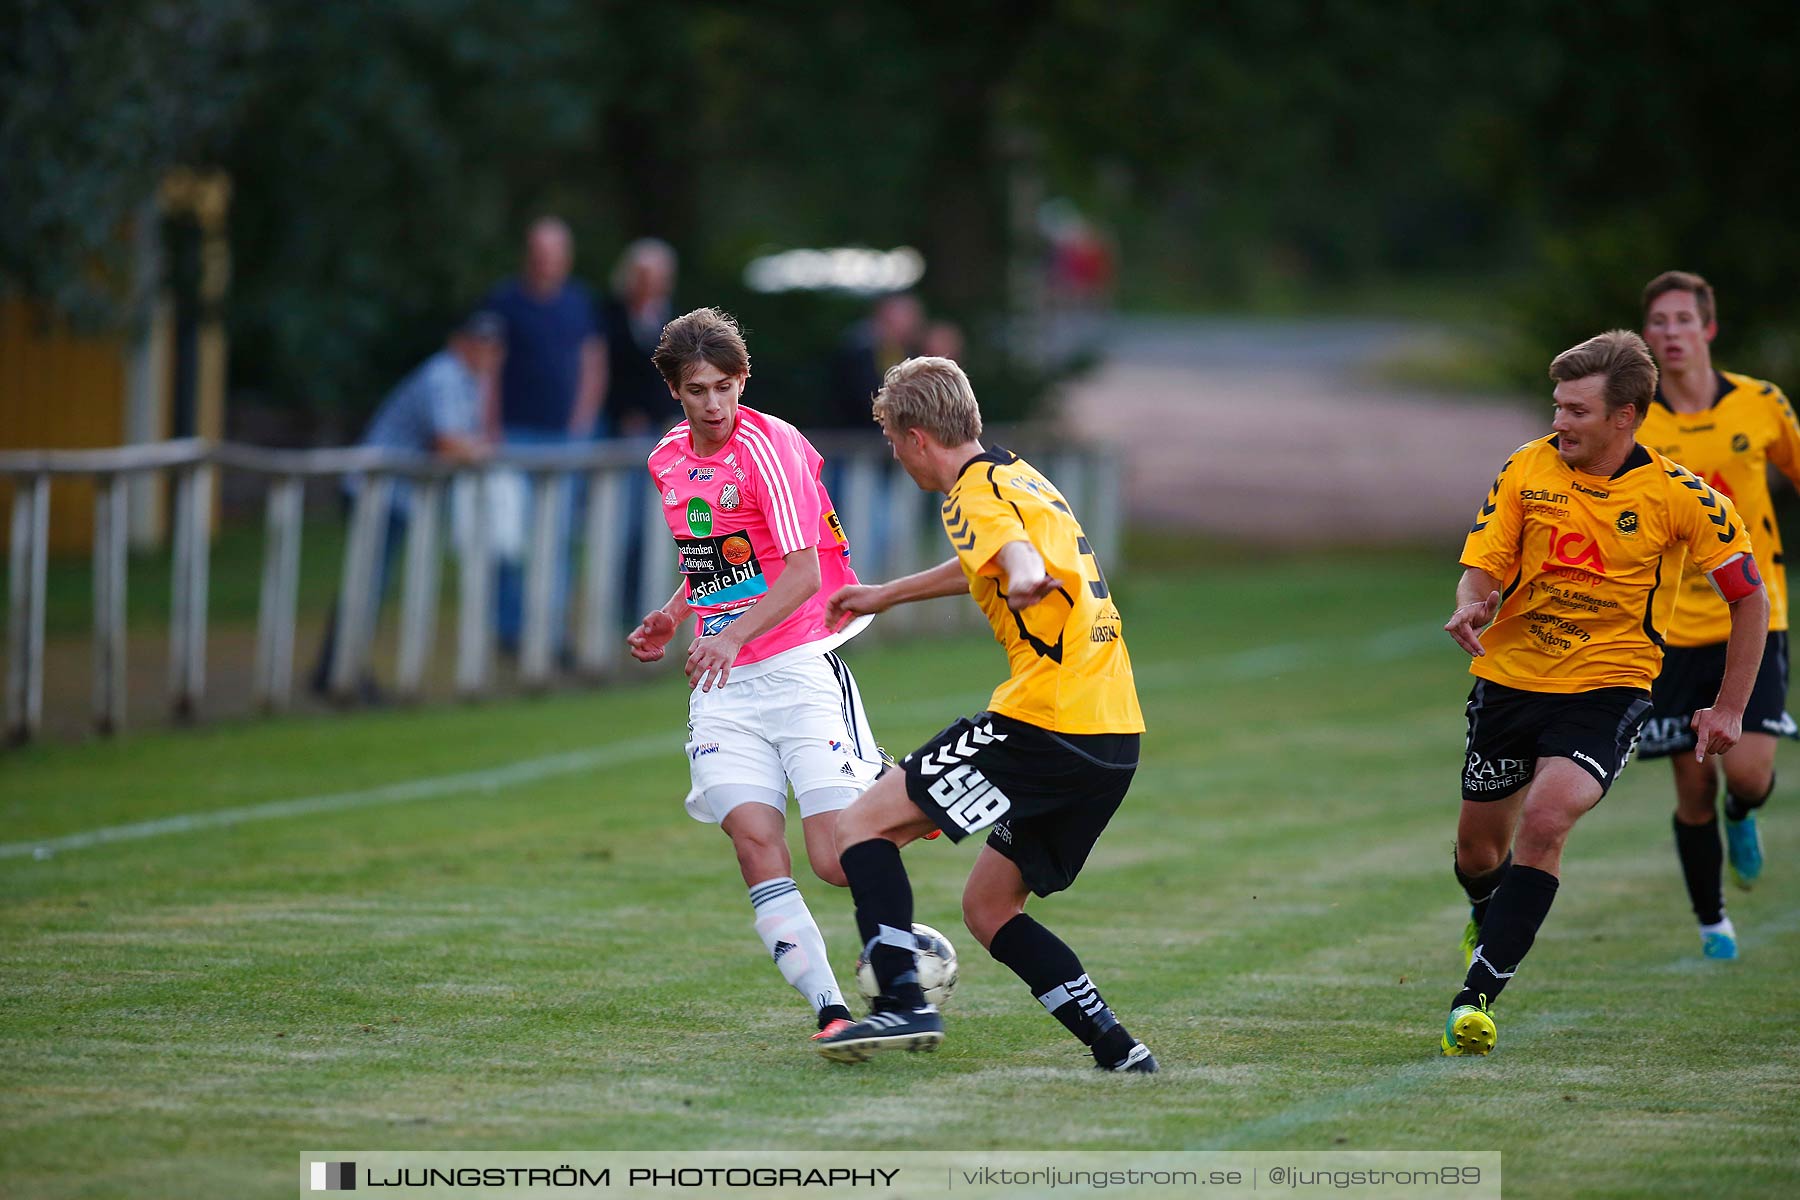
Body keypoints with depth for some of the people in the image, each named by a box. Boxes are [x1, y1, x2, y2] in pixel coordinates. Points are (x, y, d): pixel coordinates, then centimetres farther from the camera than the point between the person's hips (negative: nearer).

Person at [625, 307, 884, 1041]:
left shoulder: (768, 446, -10)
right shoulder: (668, 462, 13)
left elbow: (802, 573, -17)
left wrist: (735, 634, -29)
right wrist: (673, 616, 14)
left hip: (799, 669, -5)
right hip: (722, 686, 5)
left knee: (835, 855, -14)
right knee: (755, 843, -15)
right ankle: (829, 1007, -15)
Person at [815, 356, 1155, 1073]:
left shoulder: (974, 494, -7)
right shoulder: (1021, 478, 23)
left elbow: (1019, 558, -30)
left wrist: (1027, 578, -54)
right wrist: (885, 596, 55)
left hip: (1046, 721, -9)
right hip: (1115, 737, 9)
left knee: (863, 824, -5)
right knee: (986, 910, 16)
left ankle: (903, 1003, -19)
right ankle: (1118, 1051, 6)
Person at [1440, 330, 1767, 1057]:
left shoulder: (1676, 496, -11)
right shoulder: (1527, 469, -3)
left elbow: (1749, 595, -1)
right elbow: (1482, 566, -1)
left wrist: (1728, 710, -3)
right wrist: (1471, 607, -26)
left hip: (1607, 687, -4)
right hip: (1510, 676, 4)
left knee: (1545, 821, -27)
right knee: (1478, 847, 12)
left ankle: (1477, 995, -23)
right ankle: (1489, 922, 49)